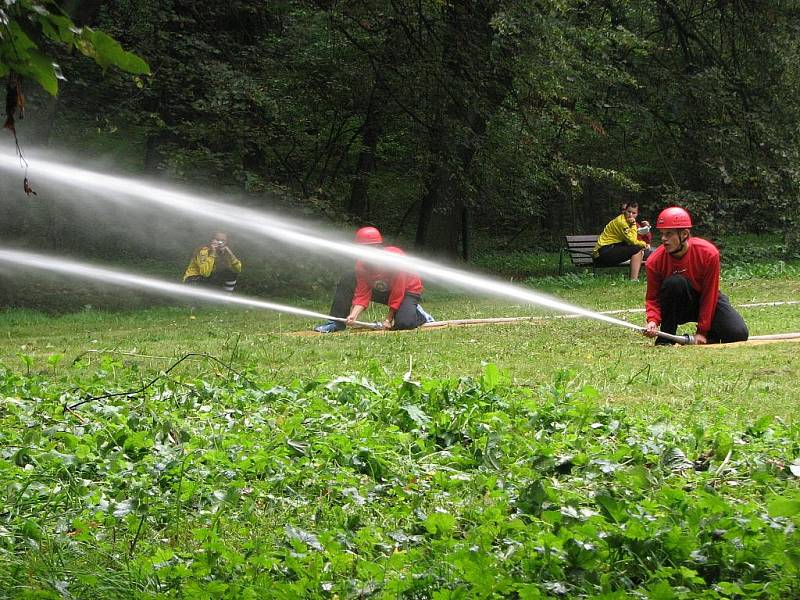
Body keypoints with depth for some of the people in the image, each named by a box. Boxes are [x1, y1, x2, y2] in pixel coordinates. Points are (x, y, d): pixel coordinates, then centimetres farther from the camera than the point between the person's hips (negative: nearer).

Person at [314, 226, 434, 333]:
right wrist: (353, 316, -35)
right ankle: (336, 323, -6)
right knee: (347, 280, -11)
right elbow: (362, 295, -16)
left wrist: (388, 319, -22)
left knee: (403, 323, -33)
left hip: (408, 290, -5)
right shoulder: (361, 264, -17)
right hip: (383, 289, 5)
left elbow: (397, 292, -27)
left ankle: (419, 315, 4)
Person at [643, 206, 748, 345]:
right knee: (673, 282, -35)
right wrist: (653, 320, -34)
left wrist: (702, 331, -16)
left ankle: (710, 335, 7)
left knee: (738, 334, -25)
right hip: (677, 305, 1)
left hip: (707, 301, -1)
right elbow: (652, 297, -11)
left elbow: (710, 293, -18)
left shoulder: (709, 253, -25)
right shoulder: (655, 261, -20)